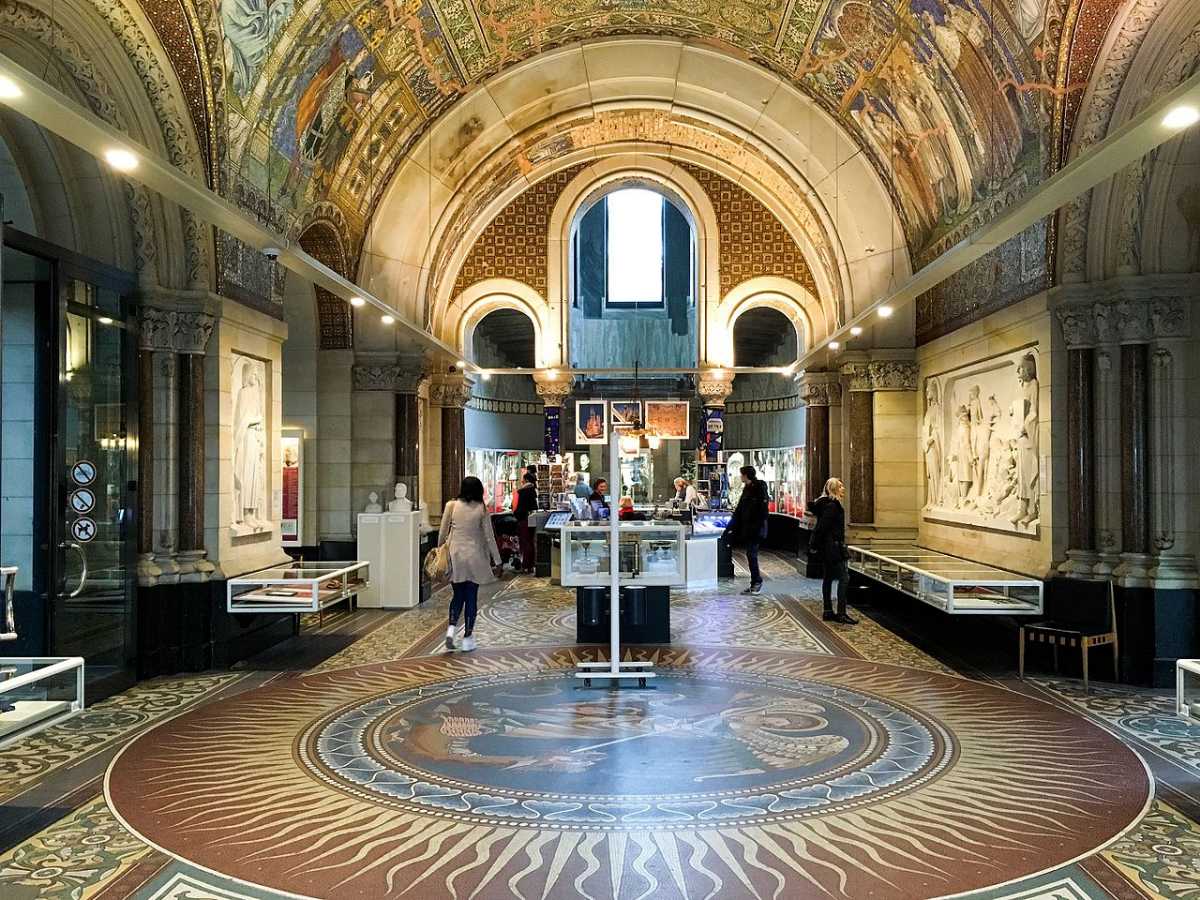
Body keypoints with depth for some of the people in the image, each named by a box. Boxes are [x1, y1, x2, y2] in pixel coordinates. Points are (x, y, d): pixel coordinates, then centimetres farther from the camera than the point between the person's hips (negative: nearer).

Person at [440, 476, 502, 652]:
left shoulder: (451, 505, -3)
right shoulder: (482, 509, -6)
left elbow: (443, 532, 0)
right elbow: (489, 537, -3)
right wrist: (496, 561, 4)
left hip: (455, 554, 2)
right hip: (474, 556, -1)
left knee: (458, 595, 16)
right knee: (471, 597, 8)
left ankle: (451, 628, -4)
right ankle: (468, 637, 11)